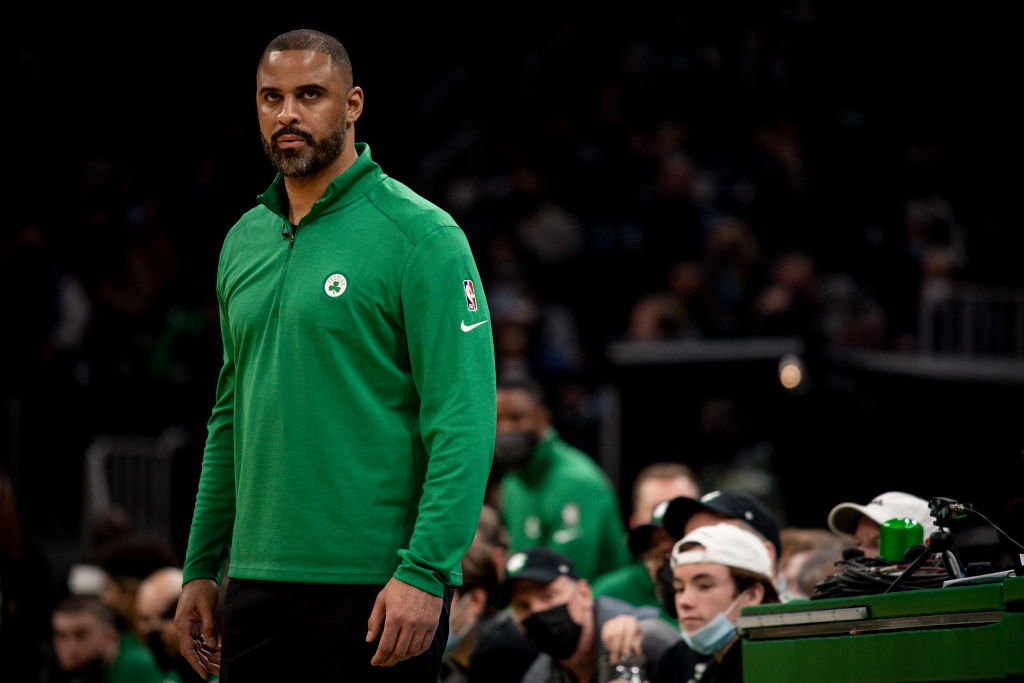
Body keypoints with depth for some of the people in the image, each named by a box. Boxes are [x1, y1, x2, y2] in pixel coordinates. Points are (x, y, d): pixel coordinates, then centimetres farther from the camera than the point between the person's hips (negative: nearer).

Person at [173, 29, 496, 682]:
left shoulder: (418, 234, -7)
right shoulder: (245, 241, 14)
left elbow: (464, 421, -14)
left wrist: (425, 573, -21)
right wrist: (201, 567, 15)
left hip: (376, 585, -6)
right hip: (261, 577, 6)